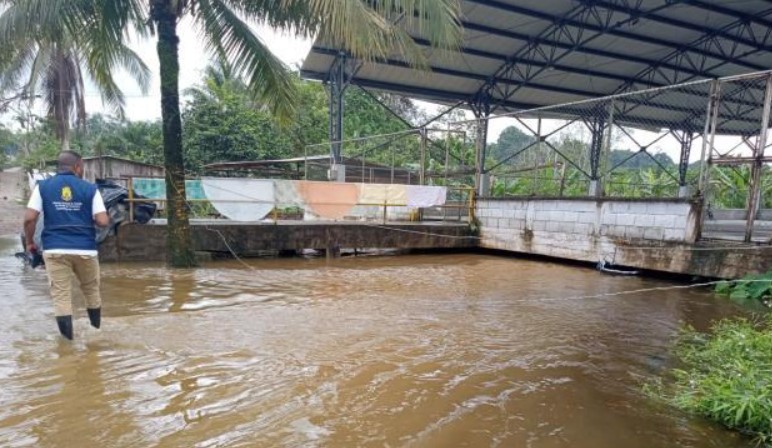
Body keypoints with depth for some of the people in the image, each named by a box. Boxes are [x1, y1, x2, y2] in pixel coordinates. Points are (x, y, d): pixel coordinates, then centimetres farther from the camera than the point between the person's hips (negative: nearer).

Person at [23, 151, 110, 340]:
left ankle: (67, 334, 8)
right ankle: (96, 324, 35)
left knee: (60, 293, 6)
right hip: (85, 249, 0)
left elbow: (29, 218, -3)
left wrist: (29, 242, 11)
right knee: (91, 289, 19)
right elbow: (103, 221, -8)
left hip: (55, 249, 0)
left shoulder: (43, 186, 3)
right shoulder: (89, 188, -1)